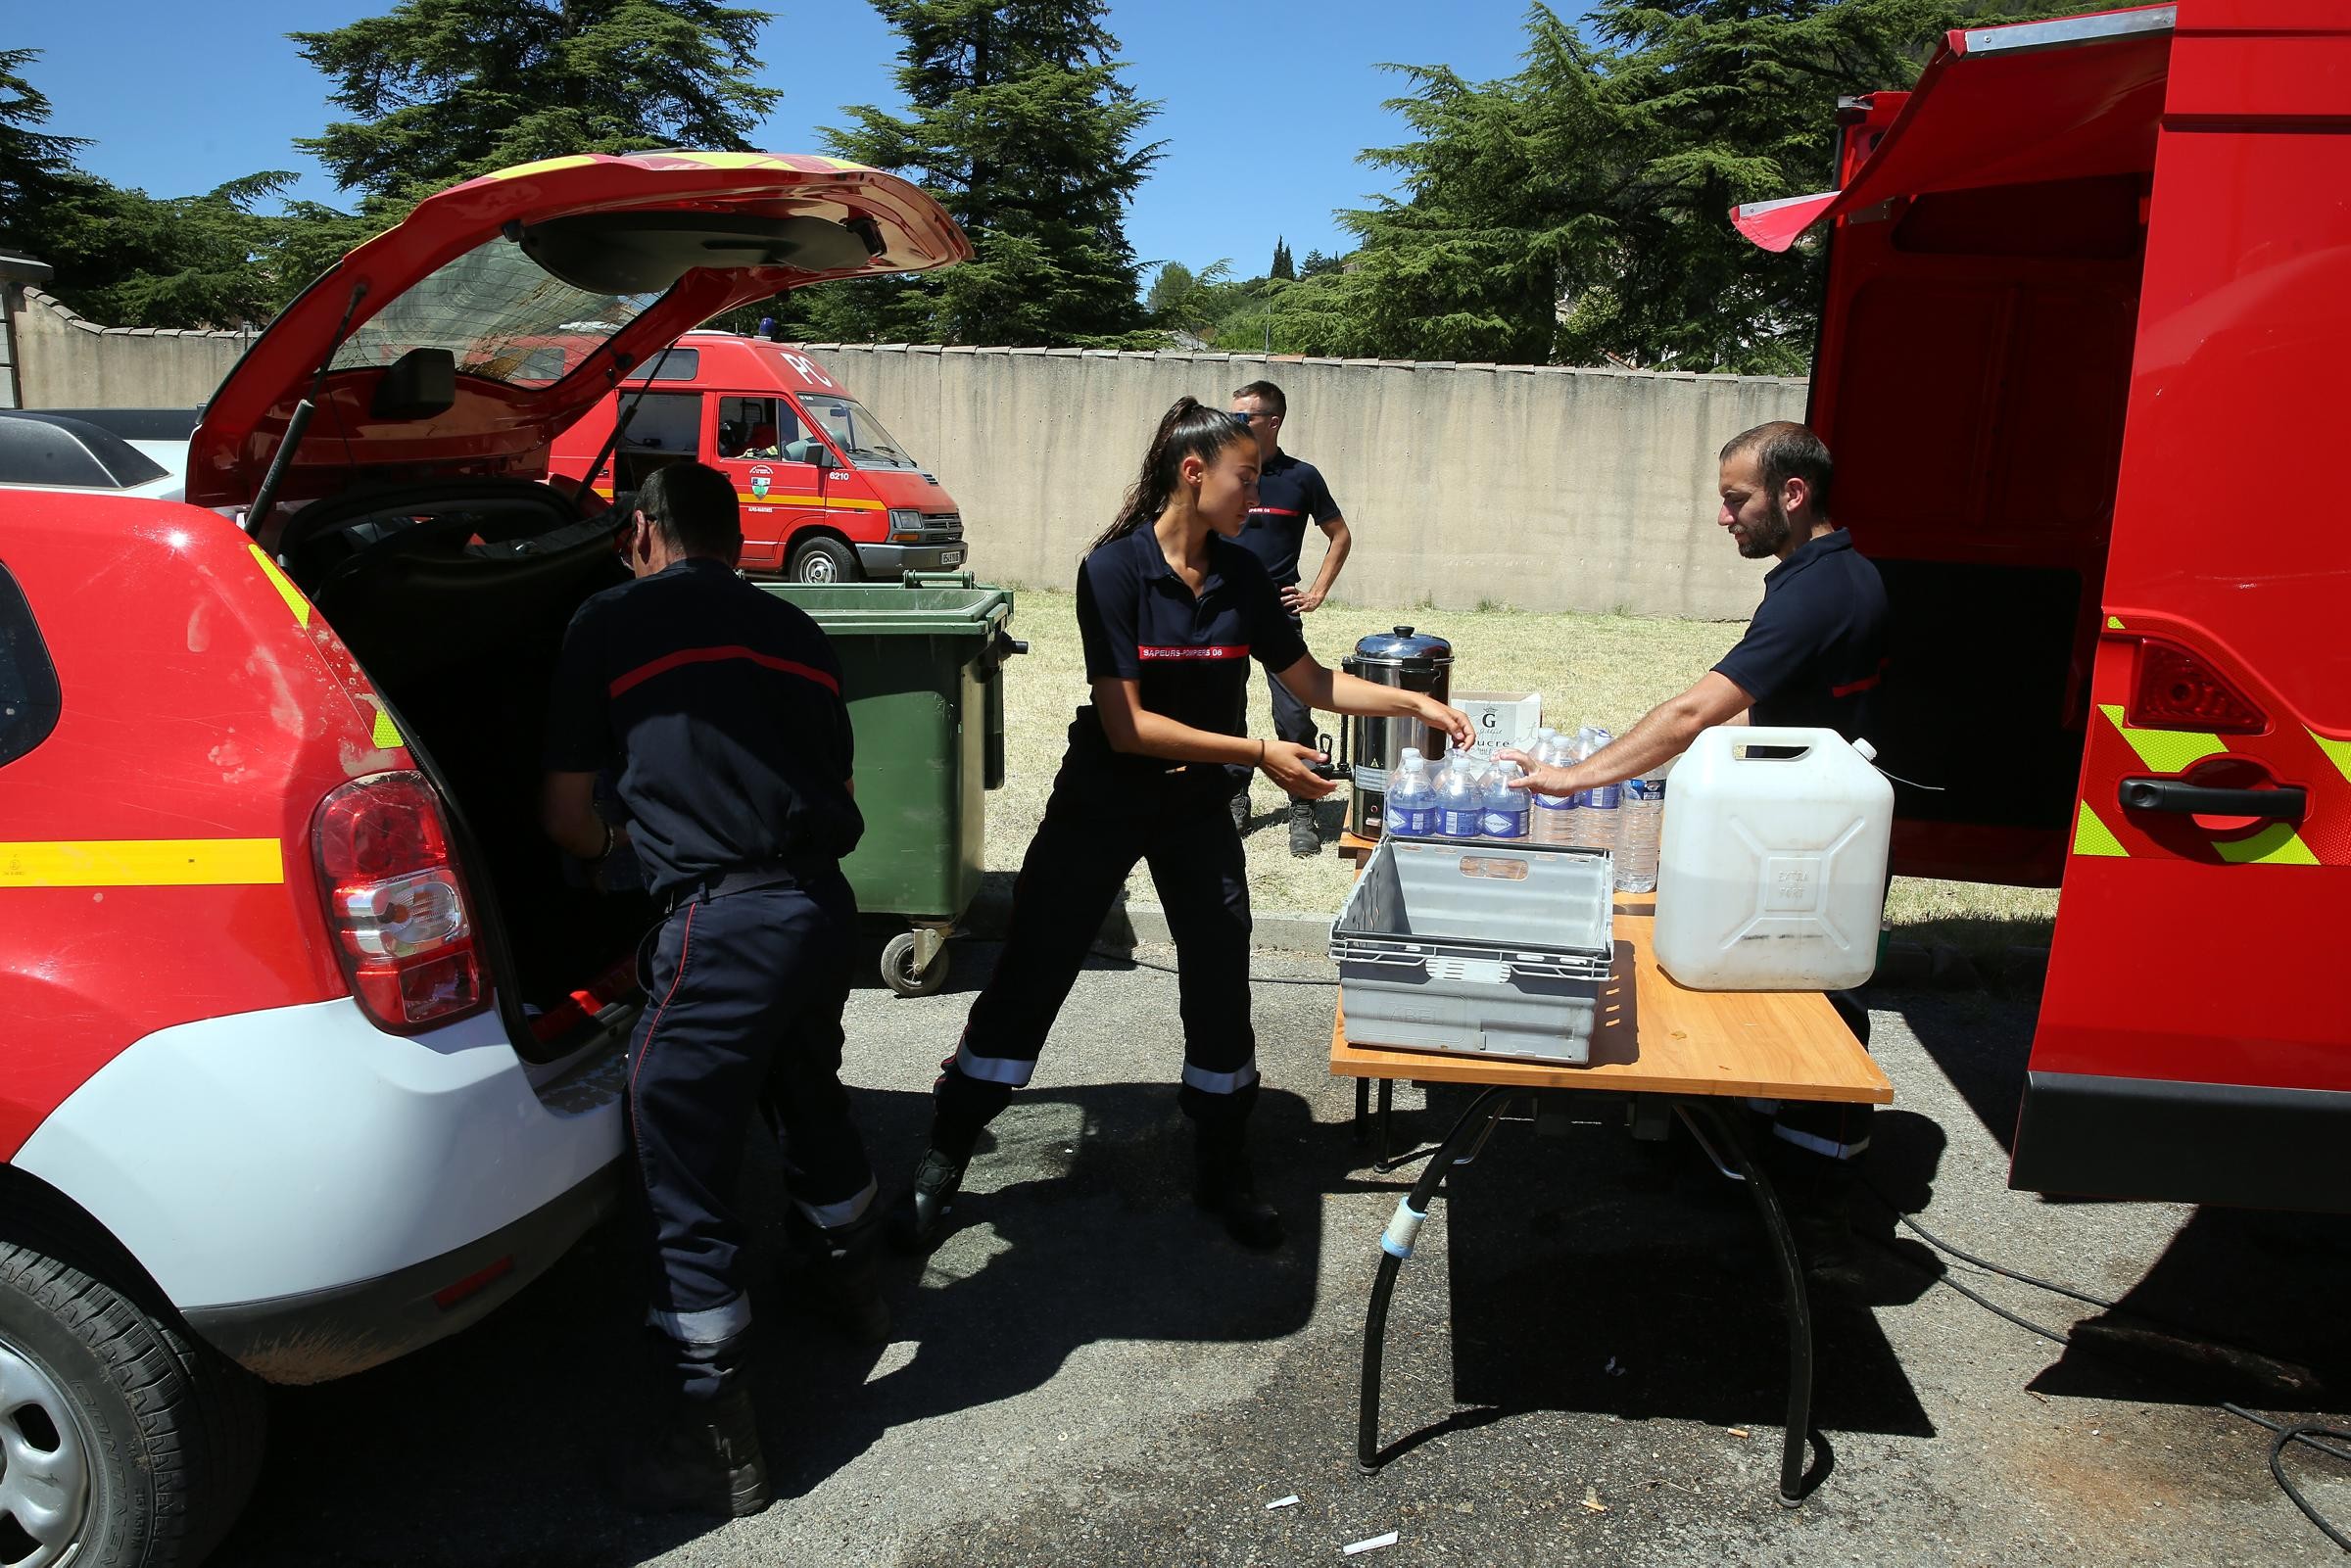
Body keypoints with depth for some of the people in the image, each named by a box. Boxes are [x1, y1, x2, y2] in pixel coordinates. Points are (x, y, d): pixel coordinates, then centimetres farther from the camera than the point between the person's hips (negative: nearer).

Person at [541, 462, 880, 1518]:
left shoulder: (611, 624, 2)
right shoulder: (793, 633, 17)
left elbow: (565, 815, 5)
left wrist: (612, 845, 27)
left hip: (719, 919, -6)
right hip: (824, 904, 7)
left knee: (683, 1165, 5)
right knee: (807, 1095, 29)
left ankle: (714, 1441, 15)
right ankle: (849, 1282, 52)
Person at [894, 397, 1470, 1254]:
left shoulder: (1242, 577, -3)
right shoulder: (1115, 567, -18)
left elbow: (1313, 681, 7)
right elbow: (1126, 724, -23)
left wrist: (1414, 703, -4)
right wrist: (1259, 753, -24)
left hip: (1195, 807, 4)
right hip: (1102, 802, -4)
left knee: (1220, 975, 6)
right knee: (1030, 975, 2)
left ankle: (1223, 1167, 26)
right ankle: (941, 1161, 18)